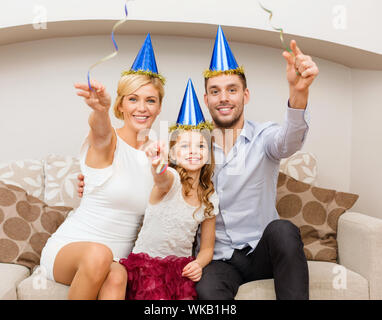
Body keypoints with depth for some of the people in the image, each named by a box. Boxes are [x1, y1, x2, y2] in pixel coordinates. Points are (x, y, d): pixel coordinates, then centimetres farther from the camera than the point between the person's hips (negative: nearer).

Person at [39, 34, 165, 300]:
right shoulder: (107, 141, -8)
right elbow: (100, 129, -34)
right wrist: (100, 109, -57)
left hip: (117, 259, 3)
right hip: (68, 248, -3)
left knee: (116, 277, -32)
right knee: (98, 253, -37)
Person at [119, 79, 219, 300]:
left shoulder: (211, 199, 5)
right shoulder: (171, 178, -9)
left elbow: (207, 247, 11)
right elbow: (162, 180, -37)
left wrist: (198, 264, -10)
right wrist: (158, 166, -59)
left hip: (181, 263, 3)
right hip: (146, 259, -3)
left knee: (188, 294, -26)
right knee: (157, 294, -30)